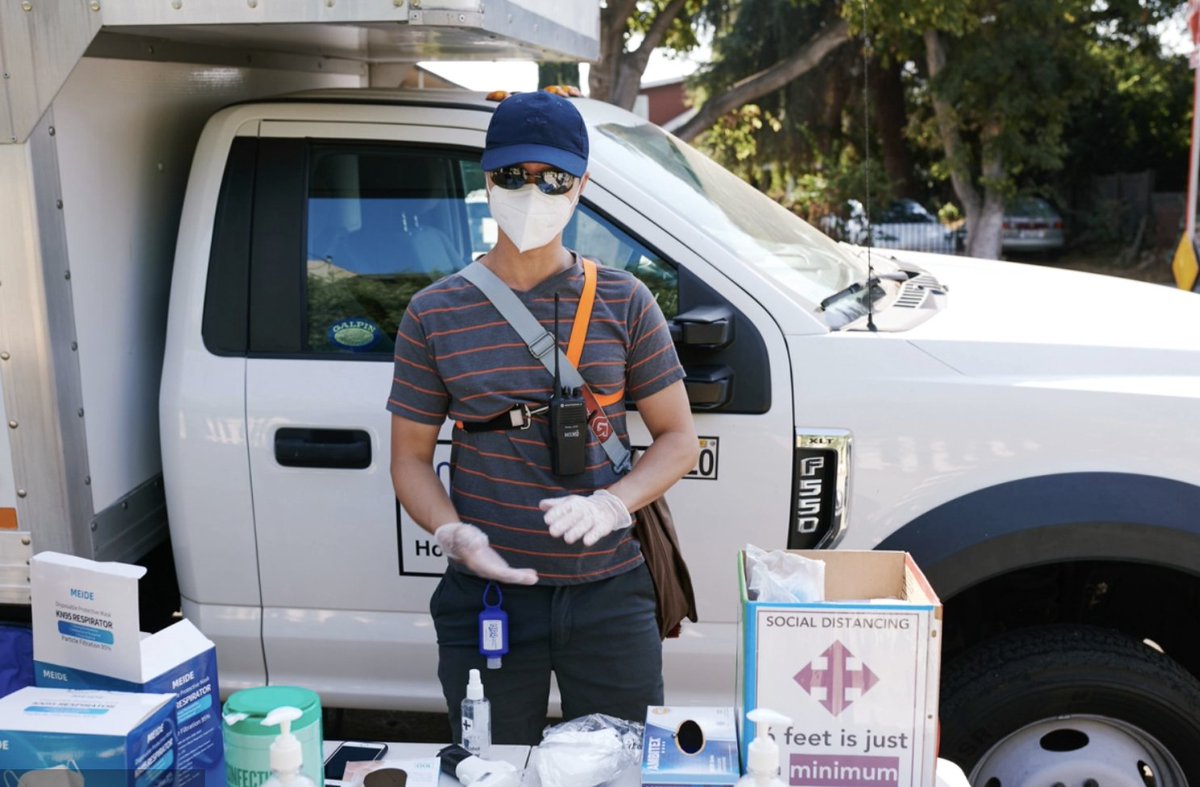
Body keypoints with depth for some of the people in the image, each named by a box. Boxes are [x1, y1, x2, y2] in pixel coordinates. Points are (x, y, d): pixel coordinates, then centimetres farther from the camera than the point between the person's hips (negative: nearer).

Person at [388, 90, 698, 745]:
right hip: (486, 597, 0)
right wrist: (453, 535, -15)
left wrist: (610, 504, -15)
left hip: (609, 597, 0)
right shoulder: (435, 315, 0)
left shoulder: (624, 304, 0)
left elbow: (679, 438, 2)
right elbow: (410, 458, 4)